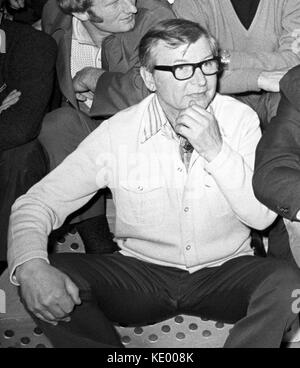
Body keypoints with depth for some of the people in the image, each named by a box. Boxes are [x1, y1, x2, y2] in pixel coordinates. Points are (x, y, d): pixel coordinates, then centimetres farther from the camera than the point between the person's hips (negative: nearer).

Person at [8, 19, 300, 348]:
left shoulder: (240, 119, -6)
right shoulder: (117, 133, -10)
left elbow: (263, 216, -10)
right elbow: (36, 203, -9)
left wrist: (216, 150, -24)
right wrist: (31, 267, -30)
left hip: (225, 272, 1)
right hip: (140, 276, 0)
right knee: (48, 277, -24)